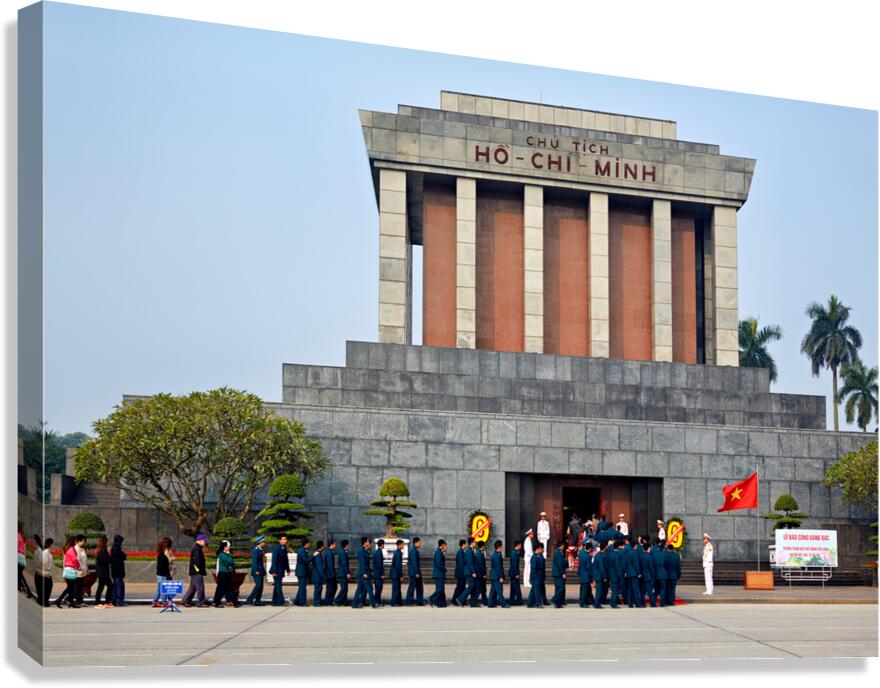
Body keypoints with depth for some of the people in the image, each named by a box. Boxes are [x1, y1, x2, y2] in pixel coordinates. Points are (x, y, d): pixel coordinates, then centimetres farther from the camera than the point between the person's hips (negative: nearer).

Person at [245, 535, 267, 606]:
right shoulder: (255, 550, -12)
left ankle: (257, 601, 8)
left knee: (260, 586, 6)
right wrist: (256, 571, -23)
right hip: (257, 571, -9)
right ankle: (250, 599, -9)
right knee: (258, 585, -14)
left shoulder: (261, 550, 15)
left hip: (261, 571, 9)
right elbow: (254, 561, -18)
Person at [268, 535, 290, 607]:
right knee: (278, 585, -11)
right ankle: (281, 601, -15)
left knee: (277, 586, 10)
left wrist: (288, 570, 14)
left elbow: (286, 560, 16)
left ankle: (275, 602, 14)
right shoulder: (276, 548, -13)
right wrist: (274, 571, -19)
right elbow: (274, 560, -16)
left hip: (281, 571, 8)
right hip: (277, 571, -8)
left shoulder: (284, 548, 11)